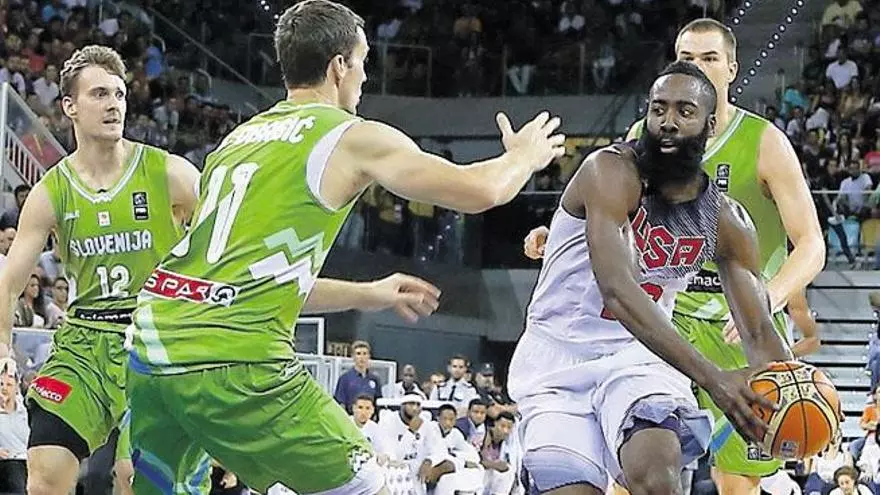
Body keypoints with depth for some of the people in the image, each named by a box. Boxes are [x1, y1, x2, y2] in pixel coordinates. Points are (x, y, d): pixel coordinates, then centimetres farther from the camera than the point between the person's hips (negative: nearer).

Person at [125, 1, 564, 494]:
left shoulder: (240, 138, 23)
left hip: (154, 337, 7)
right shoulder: (354, 139, 2)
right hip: (234, 360, -7)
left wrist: (366, 295, 39)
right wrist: (524, 157, 27)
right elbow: (481, 190, 4)